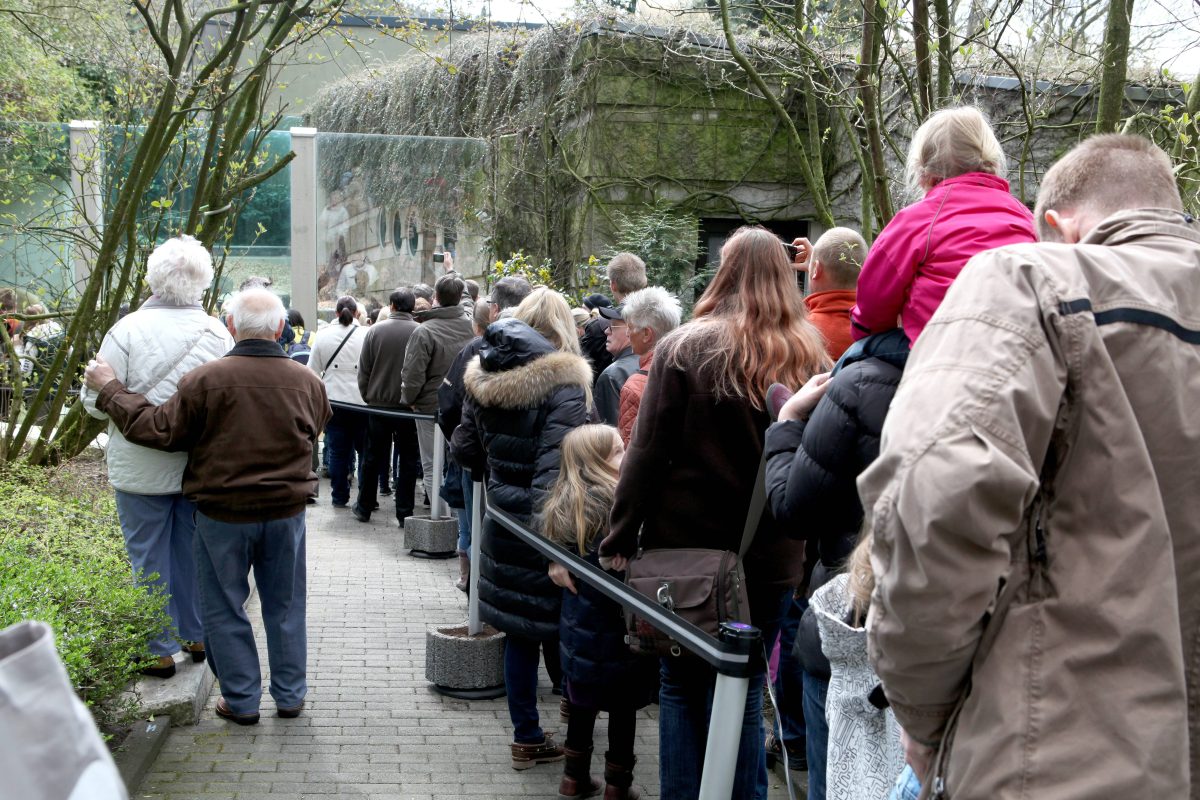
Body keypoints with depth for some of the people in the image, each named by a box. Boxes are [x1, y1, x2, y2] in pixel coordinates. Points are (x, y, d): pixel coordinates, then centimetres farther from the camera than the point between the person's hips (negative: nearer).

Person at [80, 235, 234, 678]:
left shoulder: (127, 330, -16)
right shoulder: (218, 333, -3)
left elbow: (96, 402, -12)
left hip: (144, 470, -4)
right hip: (203, 467, 4)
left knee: (150, 558, 7)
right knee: (195, 552, 16)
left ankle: (160, 650, 13)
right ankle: (197, 637, 27)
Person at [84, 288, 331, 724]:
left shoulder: (205, 380, -17)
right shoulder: (308, 382, -5)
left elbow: (160, 431, -11)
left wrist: (109, 390, 1)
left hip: (223, 512, -3)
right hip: (287, 511, 3)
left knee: (225, 609, 12)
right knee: (285, 606, 16)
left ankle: (242, 701, 18)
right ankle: (290, 696, 24)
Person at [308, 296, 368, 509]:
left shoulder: (323, 335, 0)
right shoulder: (368, 335, -8)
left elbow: (313, 371, 5)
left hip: (334, 401, 2)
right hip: (362, 401, -2)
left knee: (337, 451, 8)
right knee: (365, 450, 8)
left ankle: (339, 496, 11)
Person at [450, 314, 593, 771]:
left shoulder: (482, 384, 4)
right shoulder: (563, 389, -17)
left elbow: (463, 450, 13)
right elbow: (556, 467, -26)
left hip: (503, 524, 6)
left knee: (519, 634, 12)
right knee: (565, 631, 9)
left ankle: (527, 739, 21)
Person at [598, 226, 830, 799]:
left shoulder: (685, 347, -7)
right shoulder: (810, 357, 2)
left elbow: (648, 452, -9)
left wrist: (620, 538, -4)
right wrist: (809, 541, 10)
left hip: (688, 545, -3)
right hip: (771, 555, 3)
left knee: (682, 685, 9)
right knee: (745, 686, 13)